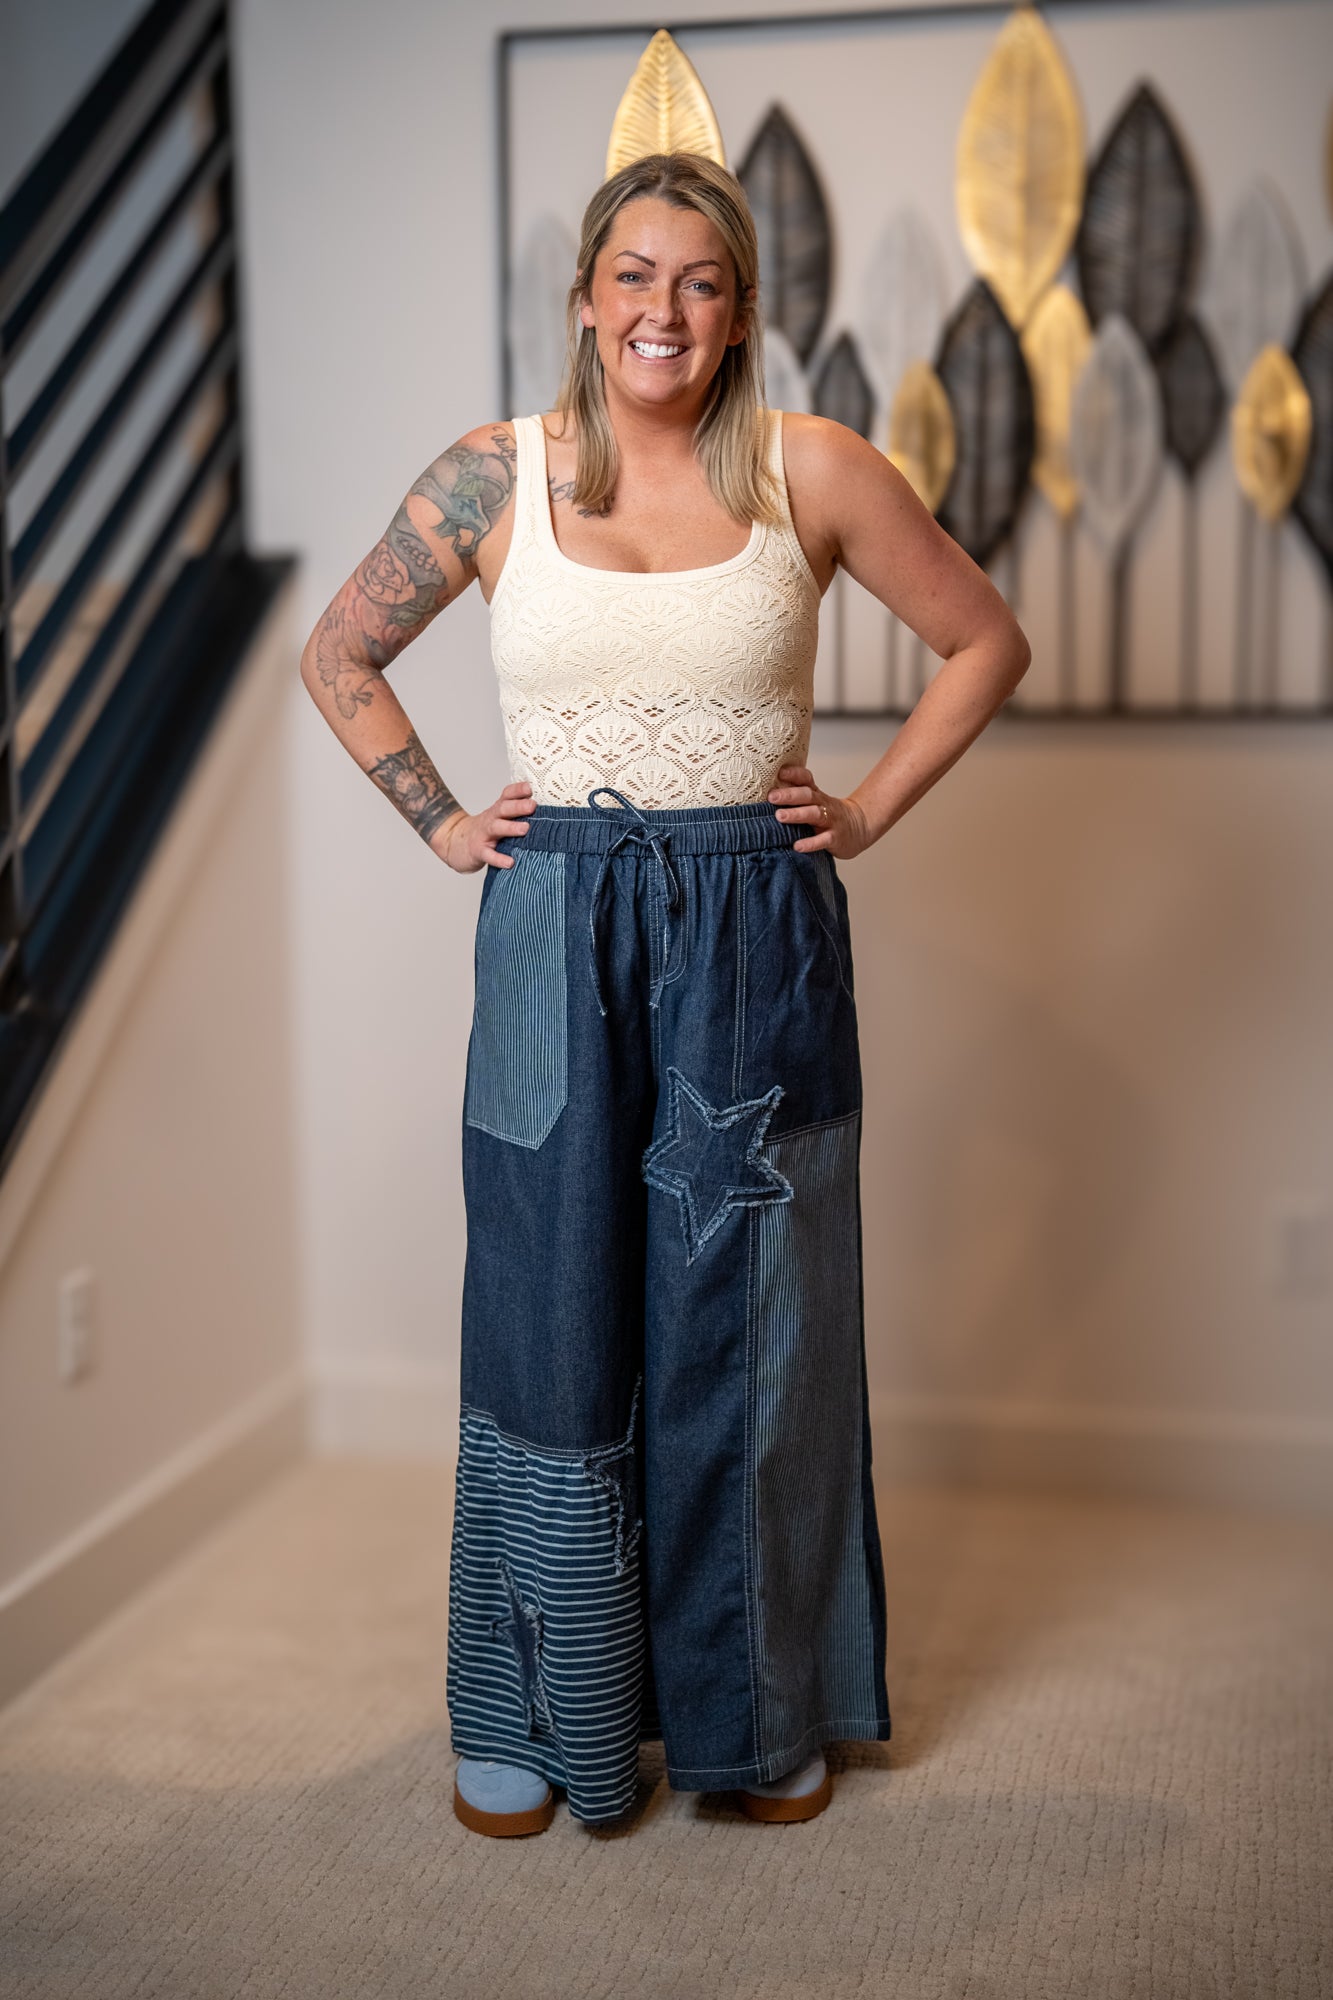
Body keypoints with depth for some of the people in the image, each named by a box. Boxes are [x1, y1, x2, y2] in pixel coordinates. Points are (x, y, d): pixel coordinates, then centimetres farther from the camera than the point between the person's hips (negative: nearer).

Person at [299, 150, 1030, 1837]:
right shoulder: (495, 475, 1)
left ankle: (758, 1712, 27)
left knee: (746, 1326, 8)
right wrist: (440, 824, 4)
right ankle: (534, 1715, 26)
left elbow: (986, 642, 9)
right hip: (555, 940, 0)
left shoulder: (812, 470, 0)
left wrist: (868, 811, 2)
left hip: (756, 943, 0)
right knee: (551, 1319, 7)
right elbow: (339, 655, 13)